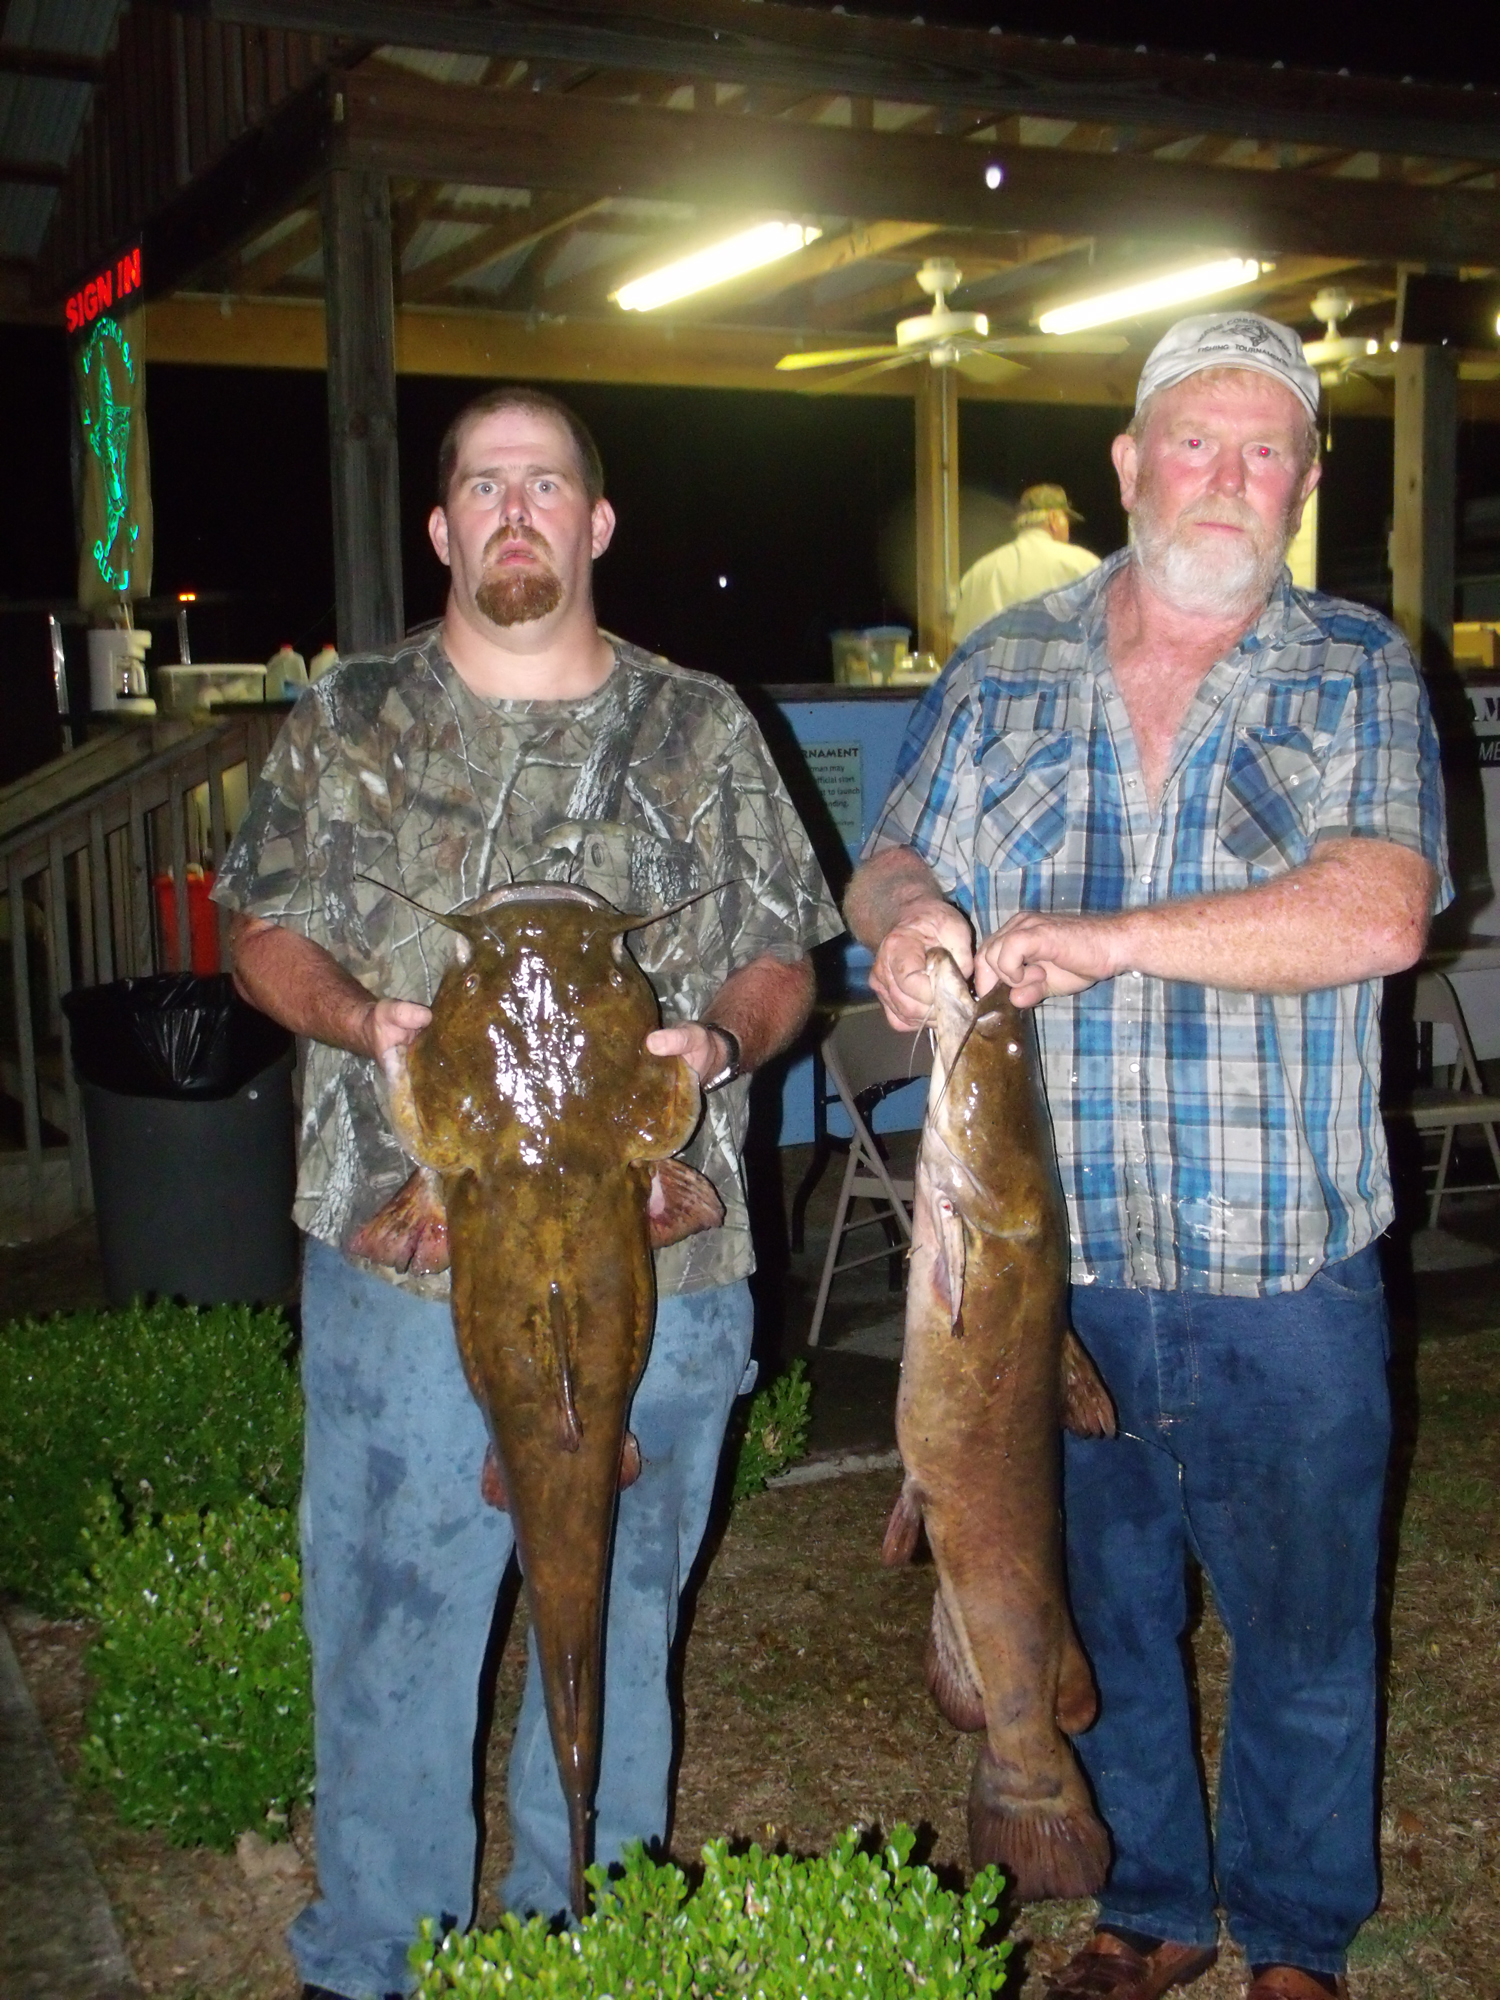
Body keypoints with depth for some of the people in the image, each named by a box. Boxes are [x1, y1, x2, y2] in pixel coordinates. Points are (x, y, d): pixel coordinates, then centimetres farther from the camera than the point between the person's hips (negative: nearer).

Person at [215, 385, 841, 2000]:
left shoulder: (702, 731, 6)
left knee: (615, 1626, 15)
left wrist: (720, 1043, -14)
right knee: (388, 1623, 8)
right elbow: (262, 928, 9)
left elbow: (783, 956, 8)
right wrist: (356, 1016, -12)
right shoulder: (346, 722, 6)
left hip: (653, 1273, 1)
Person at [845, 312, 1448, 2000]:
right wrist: (905, 919, -17)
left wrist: (1110, 936, -25)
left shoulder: (1358, 675, -1)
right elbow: (891, 863, 8)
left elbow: (1380, 913, -16)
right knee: (1099, 1611, 18)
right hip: (1054, 1255, 3)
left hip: (1284, 1267, -2)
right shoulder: (1003, 673, 8)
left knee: (1304, 1626, 11)